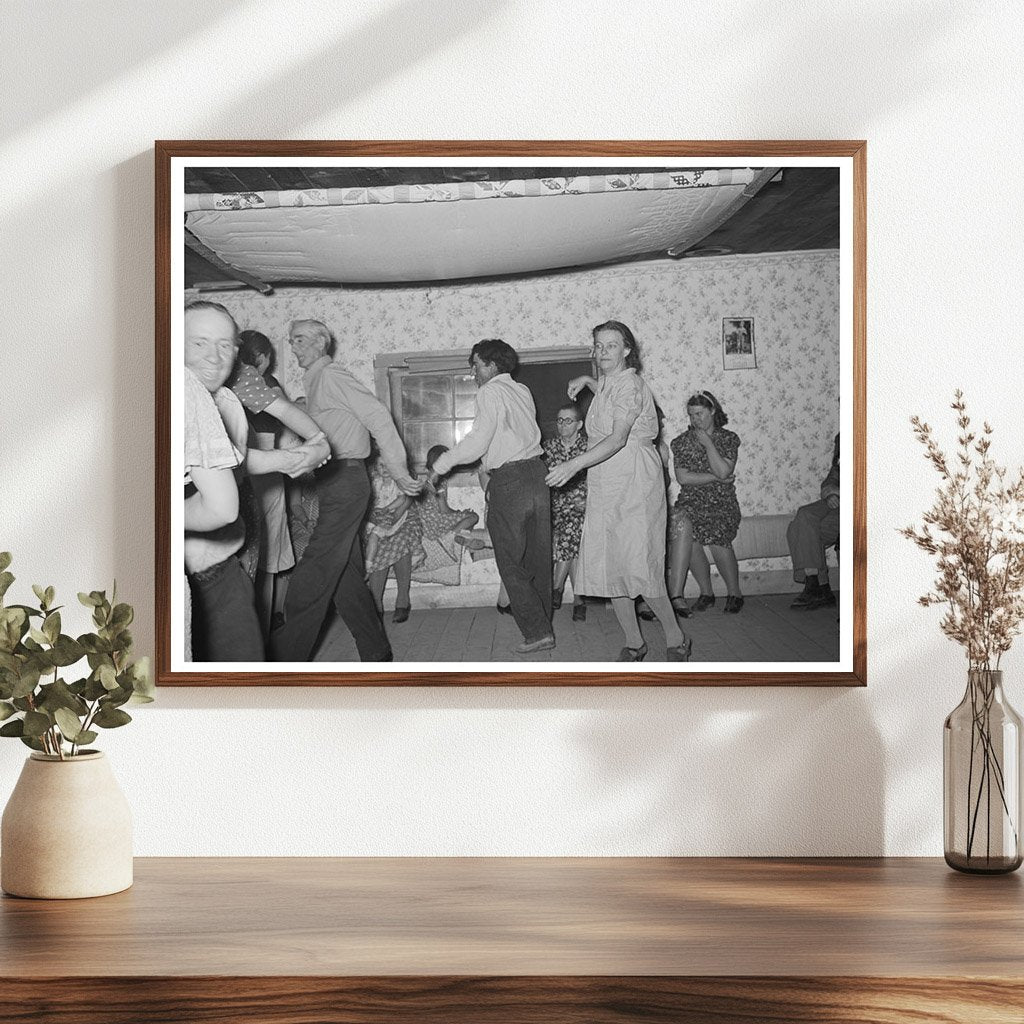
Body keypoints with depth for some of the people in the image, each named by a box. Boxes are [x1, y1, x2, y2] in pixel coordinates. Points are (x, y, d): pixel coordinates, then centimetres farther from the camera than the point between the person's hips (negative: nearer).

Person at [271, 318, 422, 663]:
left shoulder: (331, 375, -9)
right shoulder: (315, 383, 20)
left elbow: (377, 417, -15)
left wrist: (398, 471, -17)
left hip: (344, 482, -10)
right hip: (333, 484, 10)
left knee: (310, 581, -10)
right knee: (346, 577, 10)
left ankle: (285, 658, -11)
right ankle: (377, 654, 15)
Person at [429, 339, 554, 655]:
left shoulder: (490, 392, -8)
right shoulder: (523, 391, 15)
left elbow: (478, 441, -15)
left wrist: (440, 466, -7)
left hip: (508, 482, -7)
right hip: (535, 474, 7)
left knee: (511, 563, -2)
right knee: (538, 558, 13)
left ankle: (537, 632, -8)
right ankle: (543, 623, 19)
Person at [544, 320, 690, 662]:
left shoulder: (630, 384, -12)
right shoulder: (607, 384, 16)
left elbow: (618, 439, -23)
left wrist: (574, 465, -31)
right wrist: (587, 382, 27)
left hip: (633, 483, -9)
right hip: (603, 487, 9)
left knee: (638, 566, -11)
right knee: (607, 566, 4)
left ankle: (675, 639, 2)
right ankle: (634, 643, 13)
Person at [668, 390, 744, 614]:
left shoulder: (728, 439, 5)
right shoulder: (681, 442, 9)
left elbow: (723, 471, -11)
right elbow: (683, 478, -3)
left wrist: (707, 443, -7)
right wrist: (716, 478, -7)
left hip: (721, 503, -1)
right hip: (690, 502, 1)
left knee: (717, 537, -30)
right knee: (682, 525, -32)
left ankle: (734, 593, -4)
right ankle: (706, 592, -22)